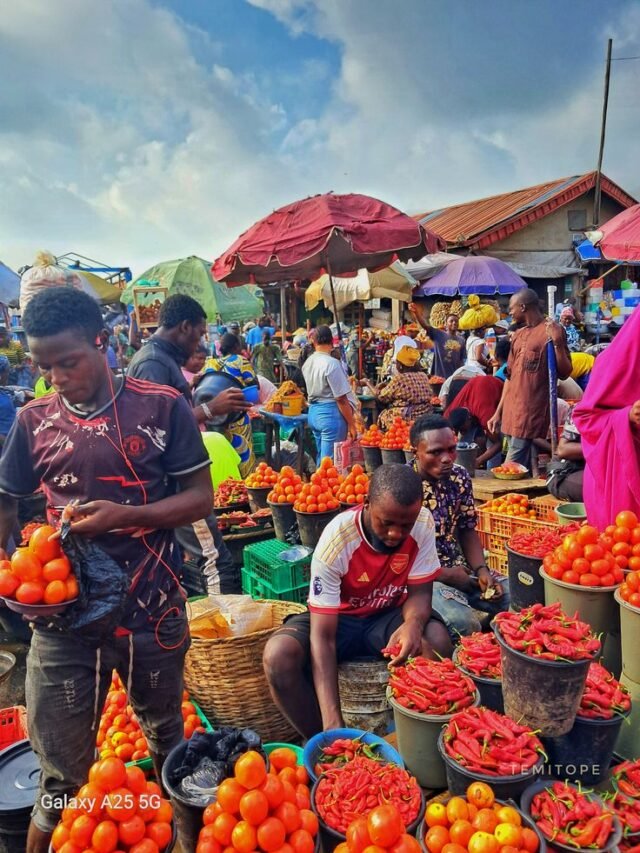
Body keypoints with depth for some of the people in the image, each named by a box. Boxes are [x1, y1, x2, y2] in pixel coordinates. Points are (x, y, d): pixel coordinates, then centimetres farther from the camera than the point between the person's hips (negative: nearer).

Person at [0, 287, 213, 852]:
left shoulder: (162, 407, -7)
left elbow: (200, 497, -5)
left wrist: (126, 516, -21)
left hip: (152, 611, 0)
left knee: (168, 742, 21)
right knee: (62, 775, 10)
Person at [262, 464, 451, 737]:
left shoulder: (423, 523, -20)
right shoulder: (336, 539, -30)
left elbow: (419, 592, -11)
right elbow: (323, 637, -29)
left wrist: (413, 623, -37)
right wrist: (333, 723, -37)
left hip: (387, 616, 2)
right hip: (339, 618, -2)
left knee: (437, 640, -30)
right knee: (278, 655, -30)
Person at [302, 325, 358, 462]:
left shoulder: (307, 363, 7)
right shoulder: (332, 363, -17)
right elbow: (341, 399, -17)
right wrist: (351, 424, -11)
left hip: (313, 411, 8)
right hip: (331, 413, -8)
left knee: (321, 458, 18)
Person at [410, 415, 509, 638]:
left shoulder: (460, 476, 1)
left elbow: (467, 530, 9)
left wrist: (481, 570, -7)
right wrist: (444, 575, -15)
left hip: (459, 567, 6)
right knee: (464, 624, -29)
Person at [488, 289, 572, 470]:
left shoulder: (551, 331, -4)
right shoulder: (518, 335, 18)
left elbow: (564, 373, -9)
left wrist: (557, 342, -22)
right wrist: (498, 412, 17)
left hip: (532, 413, -7)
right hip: (512, 412, 7)